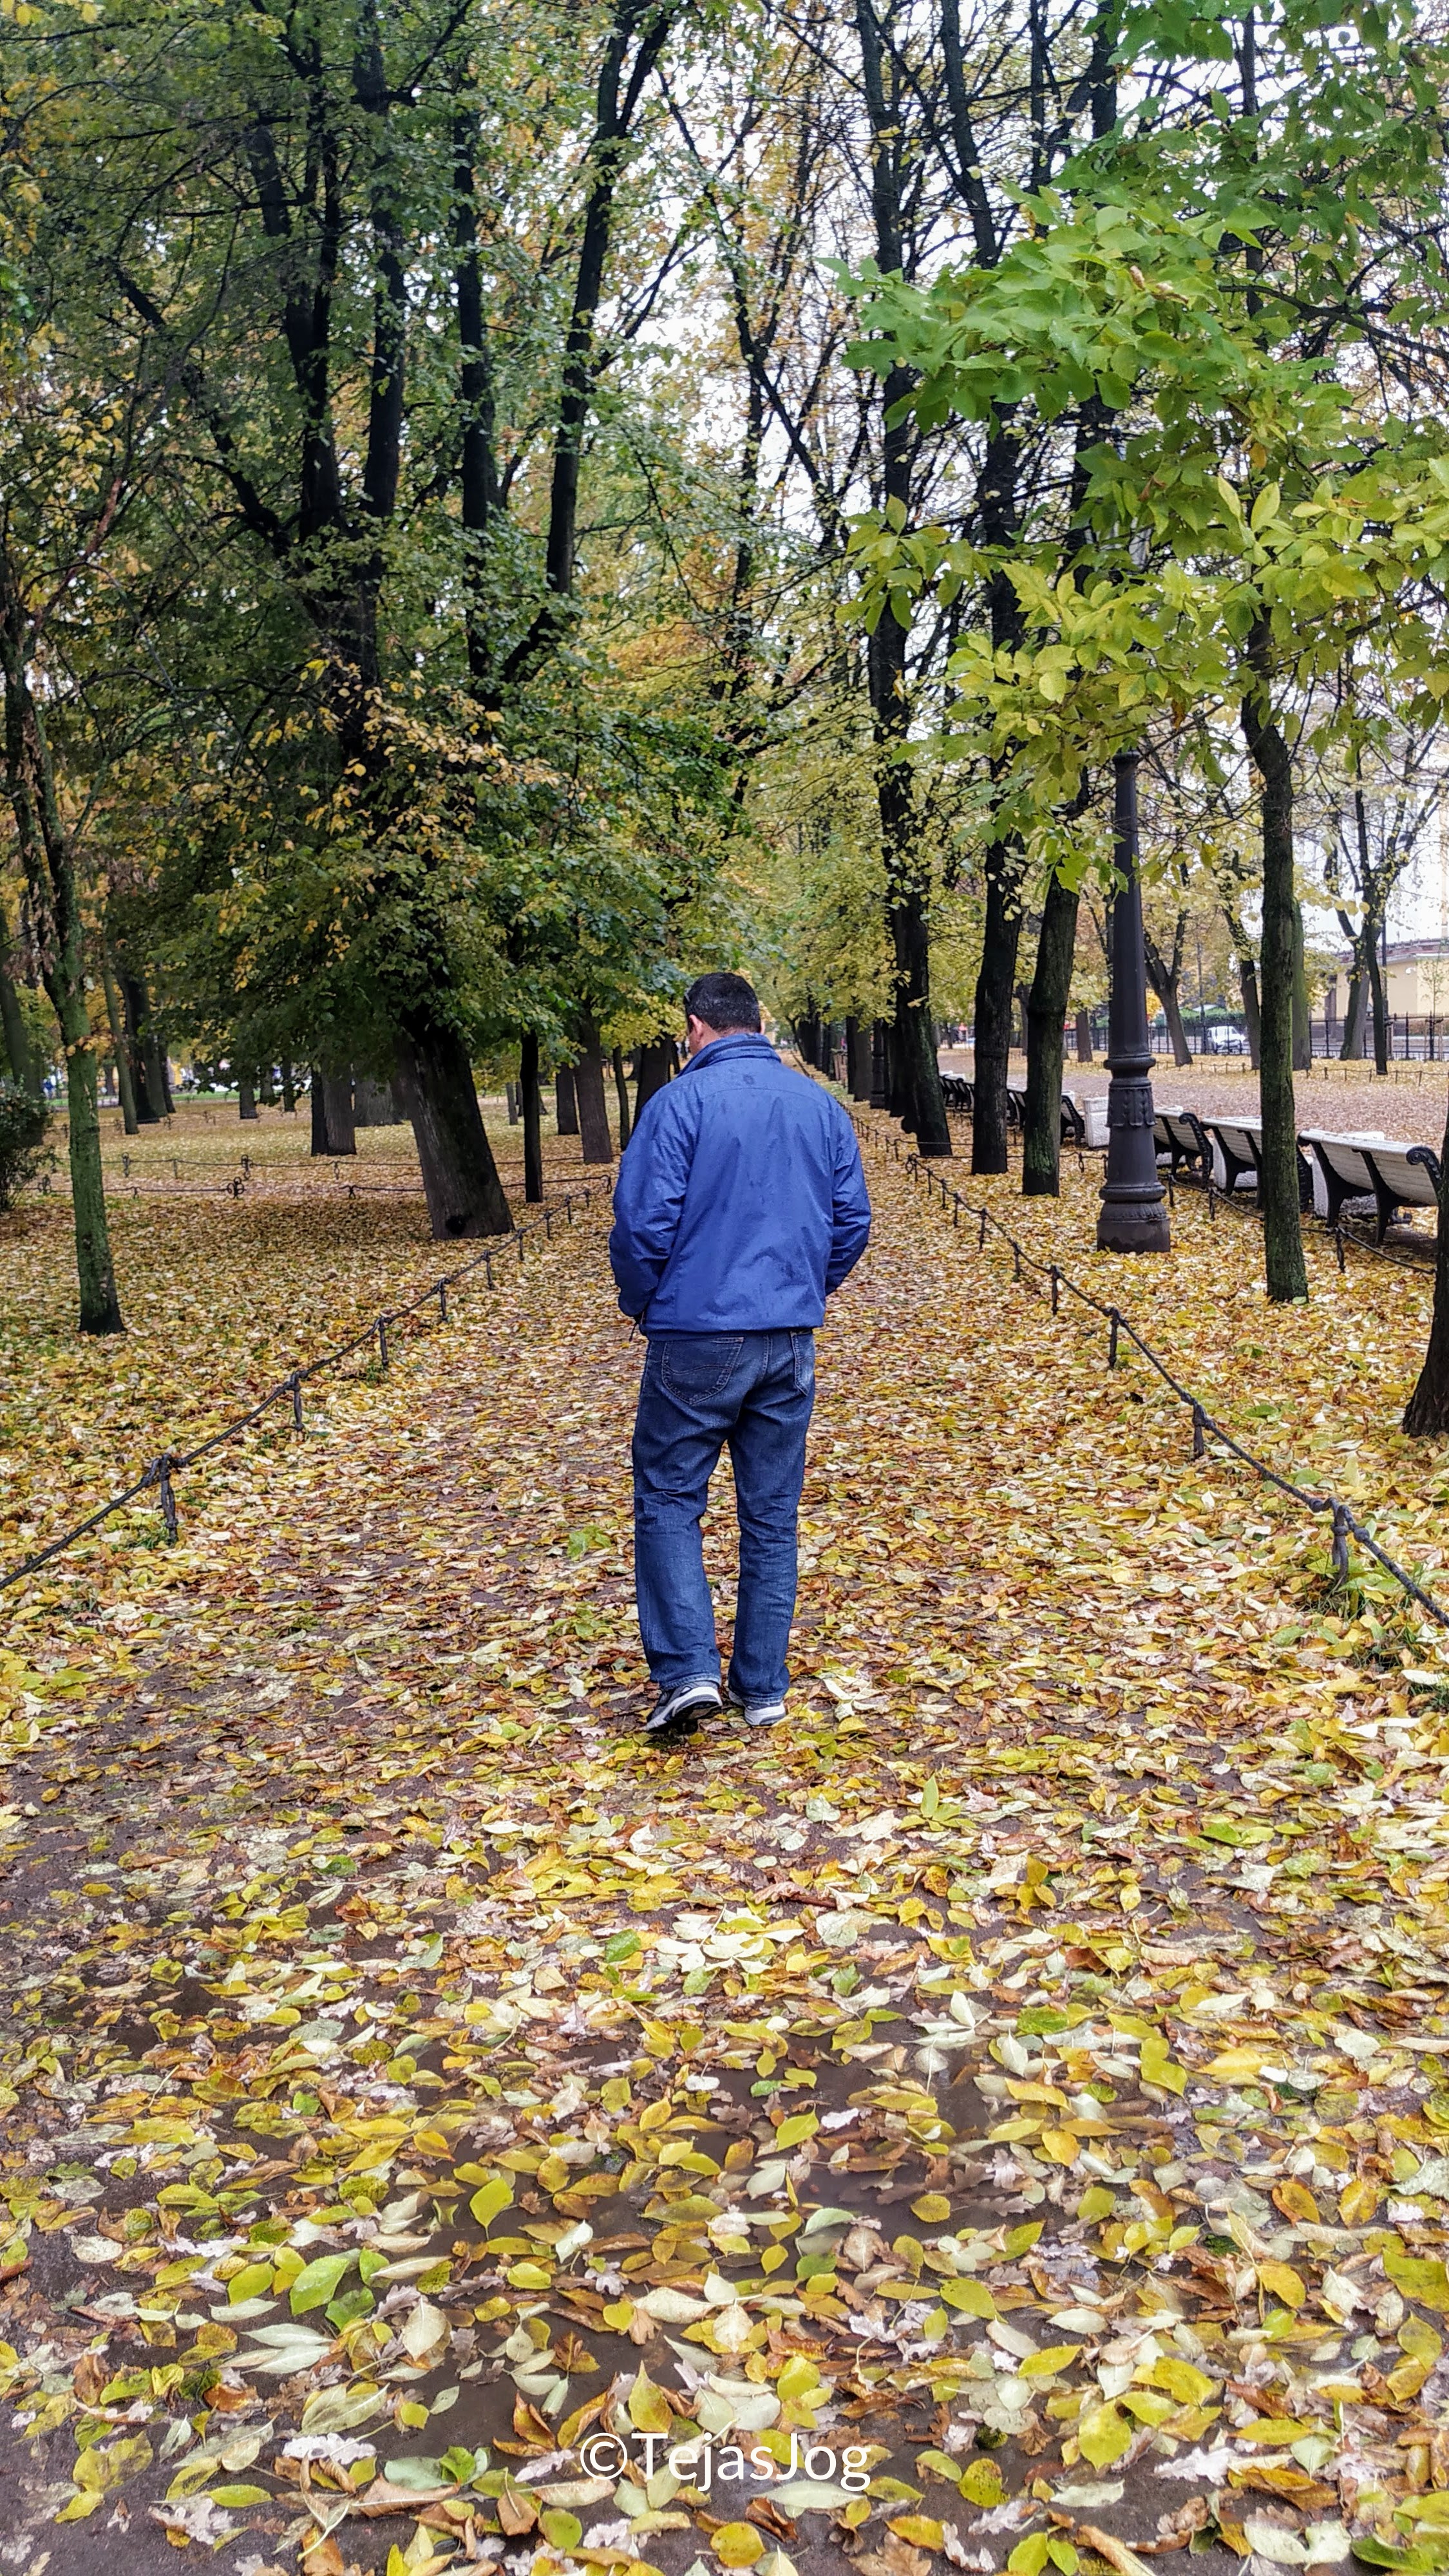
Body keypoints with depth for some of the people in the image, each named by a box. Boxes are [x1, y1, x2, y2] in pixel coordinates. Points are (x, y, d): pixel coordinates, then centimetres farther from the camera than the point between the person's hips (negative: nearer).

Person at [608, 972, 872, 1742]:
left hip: (697, 1337, -5)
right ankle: (762, 1687, 17)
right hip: (790, 1342, 5)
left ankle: (687, 1671, -5)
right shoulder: (821, 1105, 8)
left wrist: (642, 1305, 4)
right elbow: (853, 1220, 8)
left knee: (669, 1499, 7)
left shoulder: (680, 1101, -9)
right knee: (772, 1514, 11)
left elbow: (644, 1221, -13)